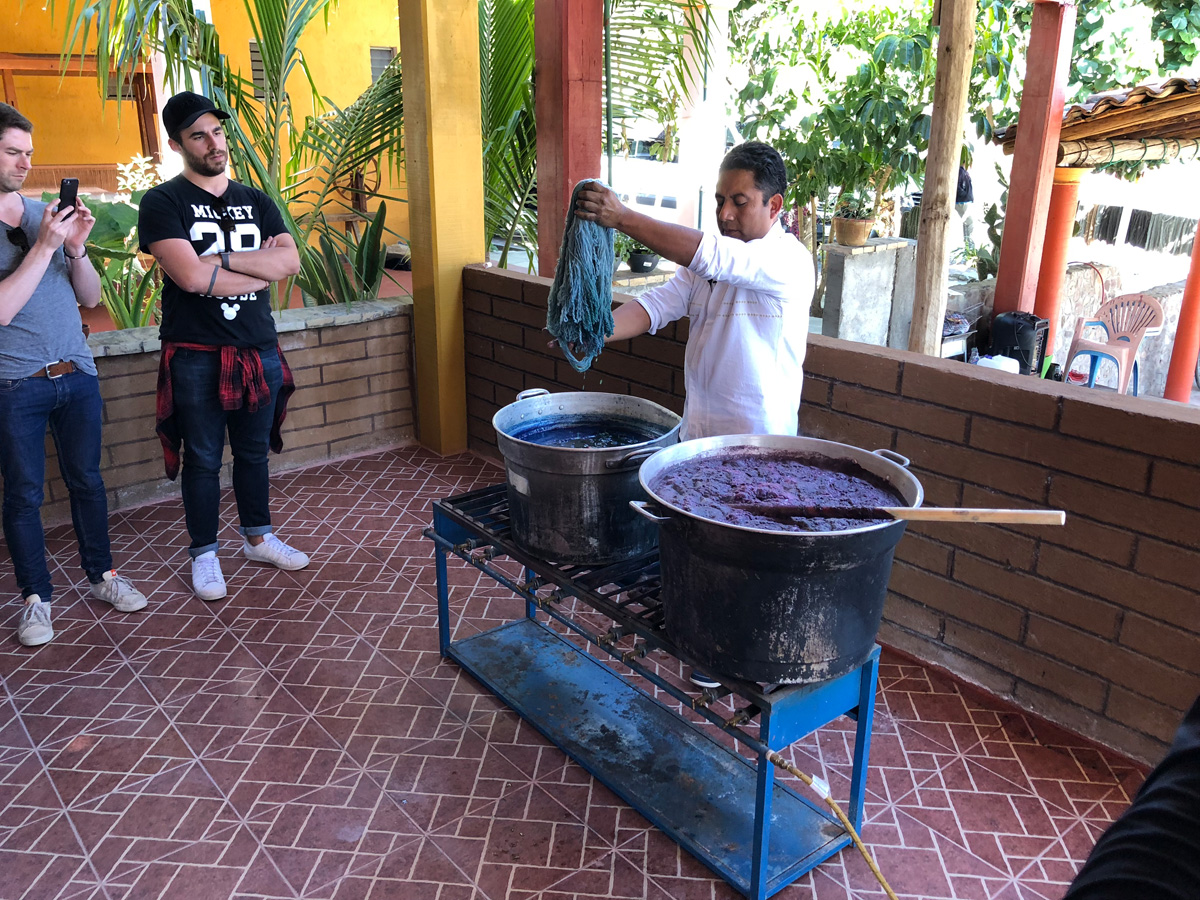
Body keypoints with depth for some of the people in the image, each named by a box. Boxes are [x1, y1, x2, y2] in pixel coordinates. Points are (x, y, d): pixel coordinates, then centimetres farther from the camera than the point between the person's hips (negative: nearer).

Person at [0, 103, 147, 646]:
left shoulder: (48, 214, 6)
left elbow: (91, 297, 8)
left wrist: (76, 248, -10)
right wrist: (44, 246, -21)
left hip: (76, 375, 4)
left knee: (86, 480, 13)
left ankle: (100, 573, 28)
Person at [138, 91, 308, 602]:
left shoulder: (256, 202, 9)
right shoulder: (163, 203, -6)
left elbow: (290, 261, -7)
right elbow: (191, 277, -19)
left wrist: (222, 259, -15)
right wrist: (259, 267, -10)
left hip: (259, 351, 4)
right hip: (196, 355, -4)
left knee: (254, 451, 16)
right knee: (202, 460, 6)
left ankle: (258, 538, 33)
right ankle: (204, 554, 21)